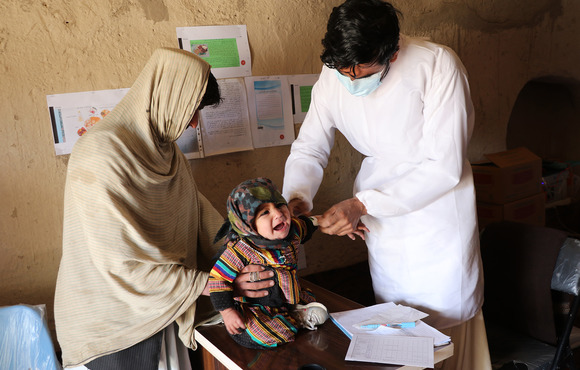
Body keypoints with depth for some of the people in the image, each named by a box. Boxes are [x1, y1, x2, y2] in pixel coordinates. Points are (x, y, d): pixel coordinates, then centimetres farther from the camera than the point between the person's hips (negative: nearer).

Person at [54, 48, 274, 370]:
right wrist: (210, 284, -23)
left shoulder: (163, 148, 2)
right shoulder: (101, 157, -26)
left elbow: (197, 210, 6)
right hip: (111, 325, -7)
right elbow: (121, 264, -28)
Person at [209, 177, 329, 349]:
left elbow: (306, 224, 16)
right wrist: (227, 311, -20)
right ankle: (293, 318, -3)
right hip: (255, 307, -5)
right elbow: (218, 278, -21)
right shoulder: (241, 250, -29)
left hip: (288, 297, 6)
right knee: (266, 335, -29)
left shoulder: (293, 229, -10)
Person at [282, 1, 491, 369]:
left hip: (438, 208, -3)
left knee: (447, 316, 9)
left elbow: (445, 168, -25)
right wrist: (295, 198, -19)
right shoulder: (333, 76, -10)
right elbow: (308, 149, 1)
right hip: (381, 215, 4)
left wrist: (361, 204, -28)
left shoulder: (437, 65, -24)